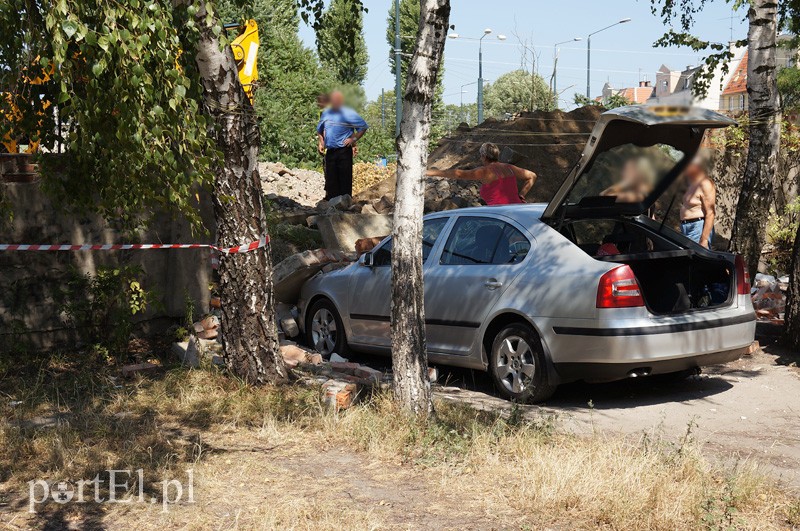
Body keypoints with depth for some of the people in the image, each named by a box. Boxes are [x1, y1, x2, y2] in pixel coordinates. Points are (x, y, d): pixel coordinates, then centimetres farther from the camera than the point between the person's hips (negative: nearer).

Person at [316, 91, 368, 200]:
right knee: (330, 178, 6)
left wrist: (353, 139, -7)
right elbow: (319, 130, 30)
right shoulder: (326, 113, 15)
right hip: (330, 151, 5)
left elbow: (363, 126, 0)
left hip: (344, 151, -5)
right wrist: (320, 142, 17)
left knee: (345, 178, -5)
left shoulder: (348, 114, -3)